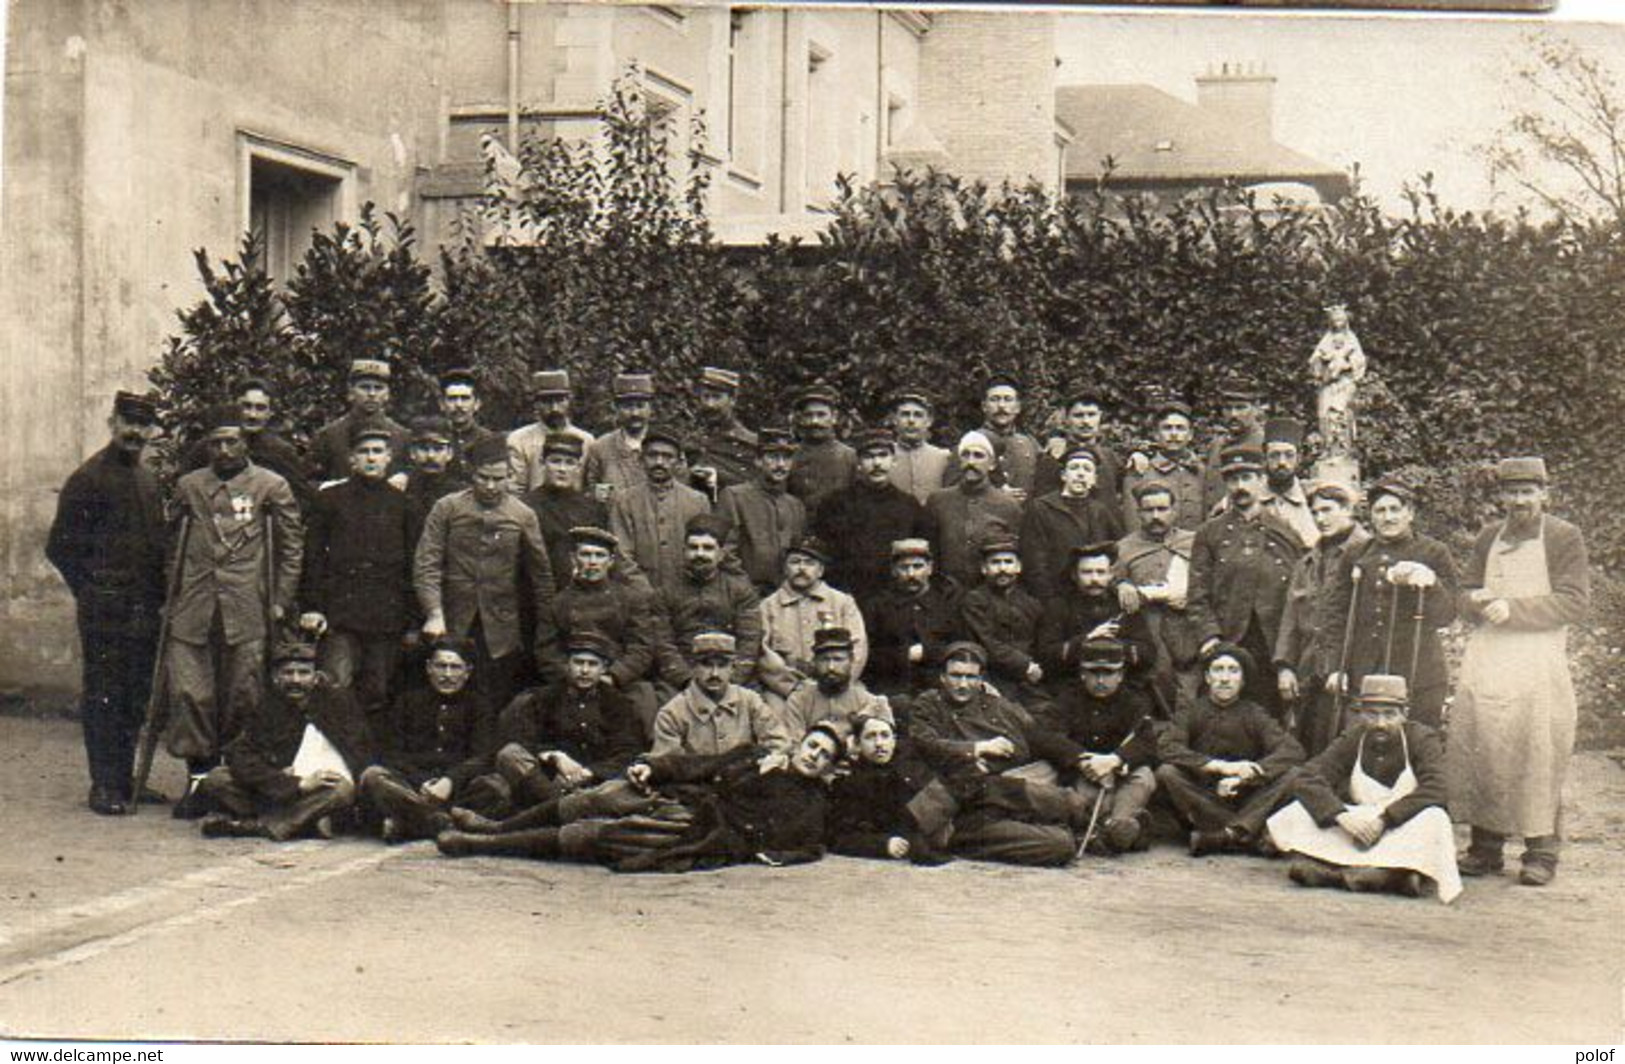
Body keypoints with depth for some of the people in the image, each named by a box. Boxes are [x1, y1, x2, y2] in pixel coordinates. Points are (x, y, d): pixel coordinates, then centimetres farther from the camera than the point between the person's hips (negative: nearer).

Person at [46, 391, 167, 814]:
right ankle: (105, 787, 3)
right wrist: (91, 591, -6)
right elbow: (59, 546, -5)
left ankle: (125, 780, 19)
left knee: (136, 699, 10)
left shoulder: (149, 481, 15)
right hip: (105, 614, -6)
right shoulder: (88, 478, -6)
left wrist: (157, 595, 12)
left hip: (144, 613, 7)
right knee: (103, 699, -2)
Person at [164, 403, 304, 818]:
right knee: (189, 693, -3)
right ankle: (199, 777, 5)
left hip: (246, 610, -2)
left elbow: (291, 546, 7)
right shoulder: (187, 486, 13)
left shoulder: (271, 487, 5)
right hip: (193, 610, 2)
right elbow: (173, 545, 20)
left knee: (241, 696, 0)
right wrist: (171, 597, 13)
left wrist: (281, 602, 1)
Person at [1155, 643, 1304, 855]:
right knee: (1166, 773, -27)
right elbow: (1166, 748, -16)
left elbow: (1294, 751, -11)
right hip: (1202, 803, -1)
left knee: (1291, 775, -21)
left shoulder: (1255, 715, 5)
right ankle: (1253, 836, -31)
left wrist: (1244, 777, -24)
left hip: (1246, 803, 1)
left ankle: (1227, 835, -35)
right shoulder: (1192, 712, 3)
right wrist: (1221, 767, -25)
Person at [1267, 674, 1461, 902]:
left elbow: (1435, 790, -20)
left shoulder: (1423, 739, -5)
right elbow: (1307, 780, -9)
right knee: (1300, 812, -18)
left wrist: (1384, 819, -27)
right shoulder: (1352, 740, 2)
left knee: (1433, 819, -35)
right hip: (1357, 824, 2)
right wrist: (1342, 815, -26)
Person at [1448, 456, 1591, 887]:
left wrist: (1514, 608, -15)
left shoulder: (1564, 537, 0)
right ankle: (1485, 847, 10)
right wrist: (1477, 601, -5)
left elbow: (1575, 602, -7)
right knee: (1478, 752, 2)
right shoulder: (1488, 538, 15)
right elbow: (1466, 594, 19)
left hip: (1537, 663, -4)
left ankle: (1541, 852, 1)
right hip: (1485, 661, 5)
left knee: (1537, 756, -6)